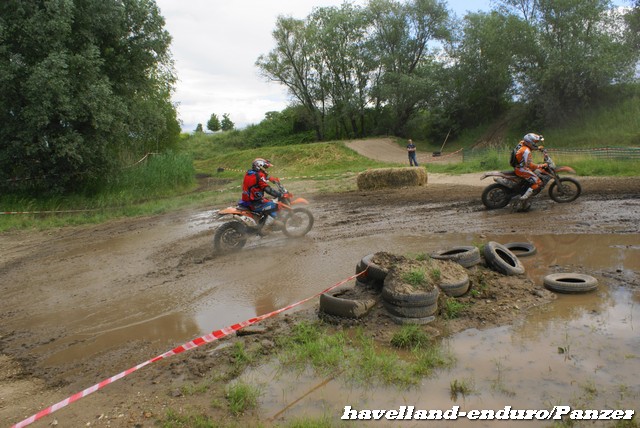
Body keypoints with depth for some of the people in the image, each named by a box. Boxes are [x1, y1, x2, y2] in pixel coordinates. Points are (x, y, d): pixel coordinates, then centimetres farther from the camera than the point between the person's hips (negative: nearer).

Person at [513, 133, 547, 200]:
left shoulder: (522, 143, 0)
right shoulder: (526, 151, -27)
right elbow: (529, 164, -31)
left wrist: (538, 148, 24)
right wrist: (541, 165, -25)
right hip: (521, 169, -10)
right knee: (538, 183, -14)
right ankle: (524, 196, -17)